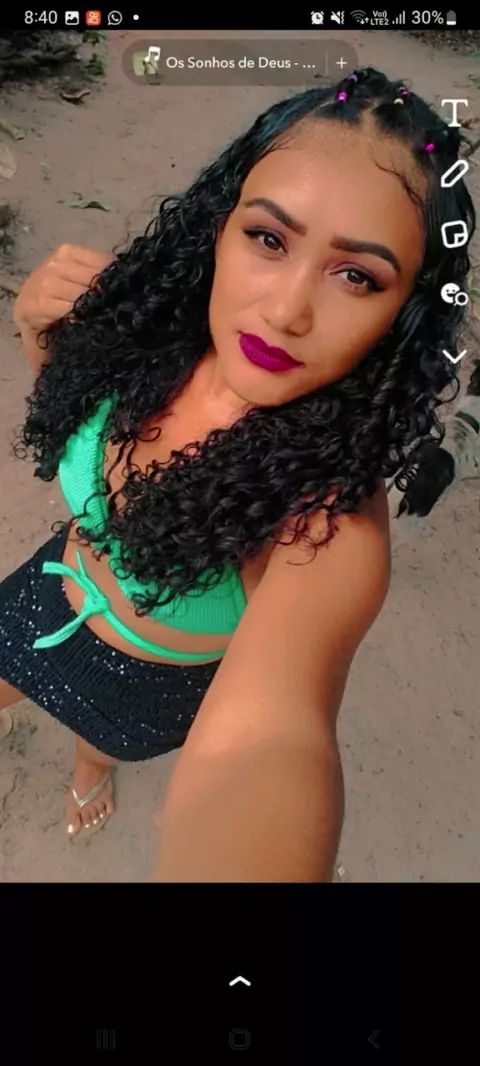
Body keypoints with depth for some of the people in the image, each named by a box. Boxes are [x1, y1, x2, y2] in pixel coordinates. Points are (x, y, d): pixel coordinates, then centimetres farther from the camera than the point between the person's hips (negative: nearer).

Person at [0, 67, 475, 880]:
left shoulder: (331, 520, -39)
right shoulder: (159, 333, -24)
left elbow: (266, 730, -56)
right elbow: (73, 388, -2)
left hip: (151, 684, -2)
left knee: (99, 739, 30)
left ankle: (91, 763, 69)